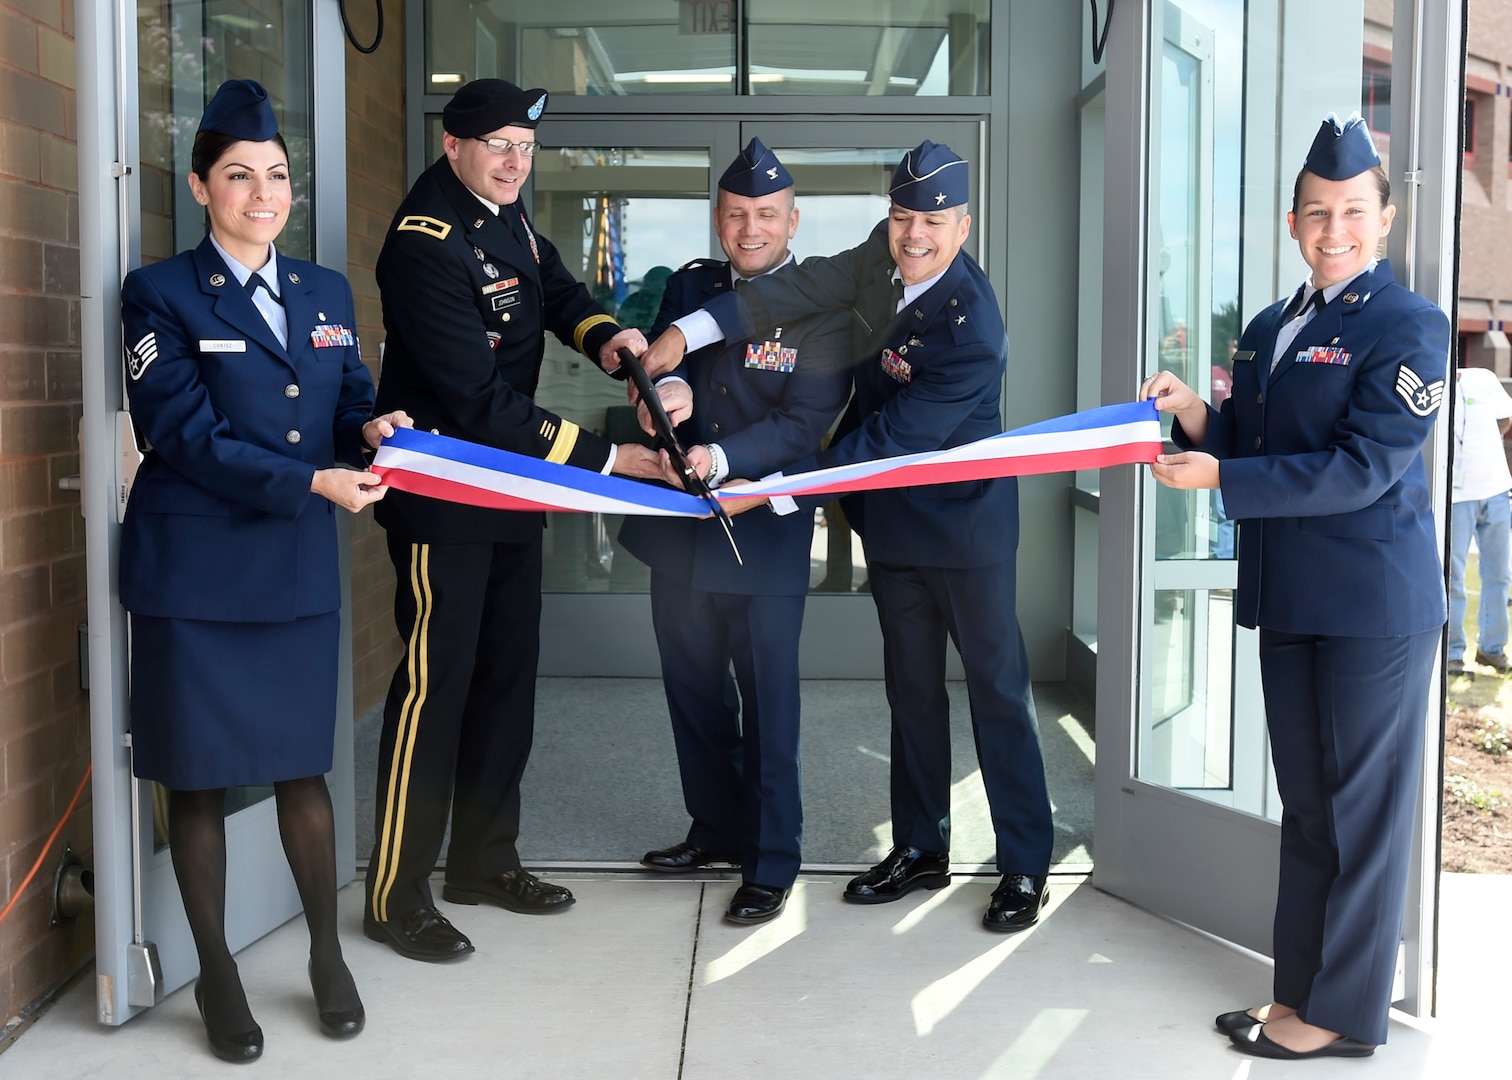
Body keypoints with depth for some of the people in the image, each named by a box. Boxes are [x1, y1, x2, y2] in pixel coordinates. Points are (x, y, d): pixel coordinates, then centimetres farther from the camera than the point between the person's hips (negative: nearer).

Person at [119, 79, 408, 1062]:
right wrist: (314, 482, -18)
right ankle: (216, 973, 22)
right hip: (195, 571, -4)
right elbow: (189, 436, -12)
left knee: (303, 766, 10)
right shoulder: (161, 295, -4)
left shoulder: (327, 293, 12)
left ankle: (329, 957, 27)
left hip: (302, 569, 4)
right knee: (199, 777, 6)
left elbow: (352, 404, 12)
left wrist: (373, 428, -12)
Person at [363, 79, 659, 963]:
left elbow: (555, 287, 20)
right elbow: (482, 399, -25)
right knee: (435, 683, -5)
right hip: (442, 493, -9)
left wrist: (605, 334, -5)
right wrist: (610, 458, -24)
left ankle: (484, 859, 28)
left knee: (508, 671, 14)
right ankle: (398, 896, 7)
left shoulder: (507, 215, 5)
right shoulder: (426, 242, -21)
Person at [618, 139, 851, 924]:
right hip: (679, 527, 6)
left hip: (765, 533, -6)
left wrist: (720, 460, -31)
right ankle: (717, 829, 35)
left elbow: (805, 423, -16)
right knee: (691, 688, 17)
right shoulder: (689, 286, 8)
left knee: (767, 703, 2)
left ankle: (772, 860, 14)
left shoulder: (823, 310, -9)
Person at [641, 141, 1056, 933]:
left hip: (963, 522, -7)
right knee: (911, 687, 15)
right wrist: (686, 333, -22)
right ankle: (920, 849, 28)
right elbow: (805, 289, -10)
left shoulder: (970, 331, -28)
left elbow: (887, 443, -28)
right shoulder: (885, 259, -6)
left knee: (997, 689, 4)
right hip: (894, 520, 7)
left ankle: (1025, 867, 15)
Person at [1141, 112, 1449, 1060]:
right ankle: (1301, 990, 26)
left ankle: (1346, 1014, 14)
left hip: (1373, 605, -8)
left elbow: (1361, 469, -20)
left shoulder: (1407, 327, -10)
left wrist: (1217, 476, -21)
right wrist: (1192, 413, -3)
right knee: (1305, 804, 15)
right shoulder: (1271, 330, 13)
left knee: (1363, 806, 2)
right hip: (1287, 599, 8)